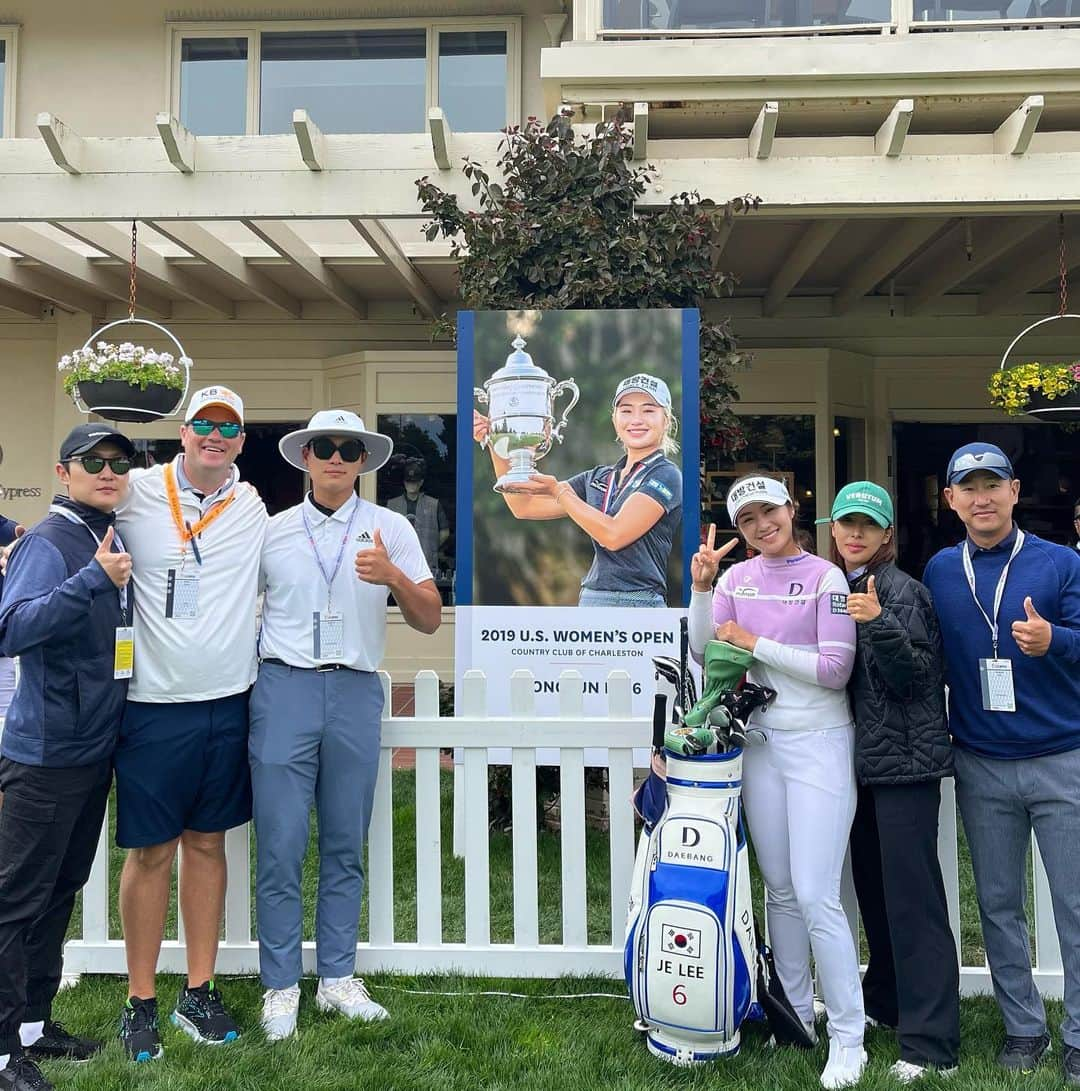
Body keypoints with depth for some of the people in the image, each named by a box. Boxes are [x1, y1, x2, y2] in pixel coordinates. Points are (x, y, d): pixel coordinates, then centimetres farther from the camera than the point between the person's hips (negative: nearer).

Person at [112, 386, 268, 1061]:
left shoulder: (253, 510, 7)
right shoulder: (136, 495, -3)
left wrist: (259, 657, 11)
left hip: (228, 702, 3)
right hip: (154, 704, -3)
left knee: (208, 842, 12)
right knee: (151, 850, 4)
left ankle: (199, 992, 25)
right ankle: (141, 1003, 20)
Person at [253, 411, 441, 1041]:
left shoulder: (391, 529, 7)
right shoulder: (270, 531, 9)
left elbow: (430, 620, 1)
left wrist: (394, 576, -16)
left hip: (356, 692, 1)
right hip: (285, 688, 0)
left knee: (346, 846, 10)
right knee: (280, 847, 1)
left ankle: (337, 978, 24)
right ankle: (281, 987, 16)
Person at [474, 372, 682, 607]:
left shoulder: (666, 475, -4)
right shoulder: (598, 478, 16)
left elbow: (614, 535, -15)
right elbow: (524, 506, 13)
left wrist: (557, 491, -10)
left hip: (636, 602, -6)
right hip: (589, 600, 6)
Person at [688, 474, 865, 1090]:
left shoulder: (827, 578, -7)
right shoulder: (736, 578, 8)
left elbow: (836, 670, -13)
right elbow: (705, 651, 0)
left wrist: (756, 644, -12)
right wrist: (701, 584, -11)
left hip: (820, 745, -5)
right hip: (760, 742, 5)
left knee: (816, 896, -7)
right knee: (780, 890, 14)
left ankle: (848, 1038, 8)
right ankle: (796, 1012, 30)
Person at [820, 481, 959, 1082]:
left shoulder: (902, 591, -10)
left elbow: (914, 675, -17)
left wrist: (879, 623, -30)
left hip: (905, 760, -8)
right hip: (863, 757, 8)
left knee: (911, 895, -5)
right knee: (873, 886, 17)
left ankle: (931, 1044, 1)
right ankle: (886, 1003, 33)